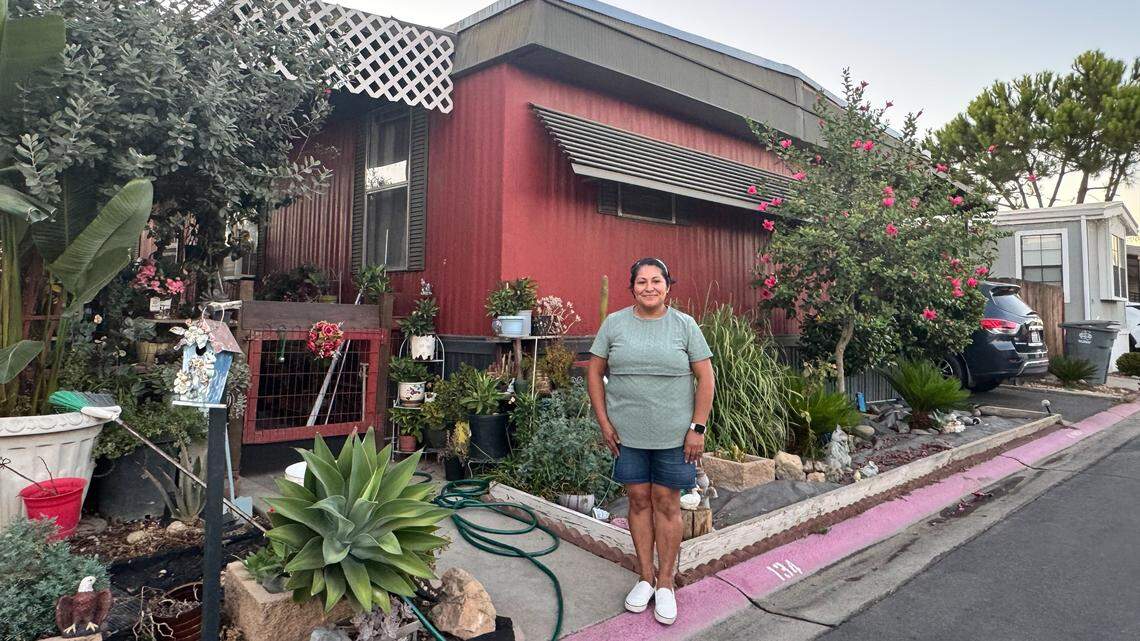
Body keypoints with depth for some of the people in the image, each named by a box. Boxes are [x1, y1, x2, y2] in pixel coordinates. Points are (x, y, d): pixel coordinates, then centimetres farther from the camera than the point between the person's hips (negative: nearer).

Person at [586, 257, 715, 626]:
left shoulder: (684, 325, -2)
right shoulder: (614, 323, 1)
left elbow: (705, 378, -1)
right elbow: (595, 372, 5)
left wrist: (697, 428, -6)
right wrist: (604, 423, 0)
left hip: (673, 434, -1)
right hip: (627, 433, 1)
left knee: (666, 503, 7)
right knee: (639, 500, 11)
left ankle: (665, 583, 22)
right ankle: (645, 578, 27)